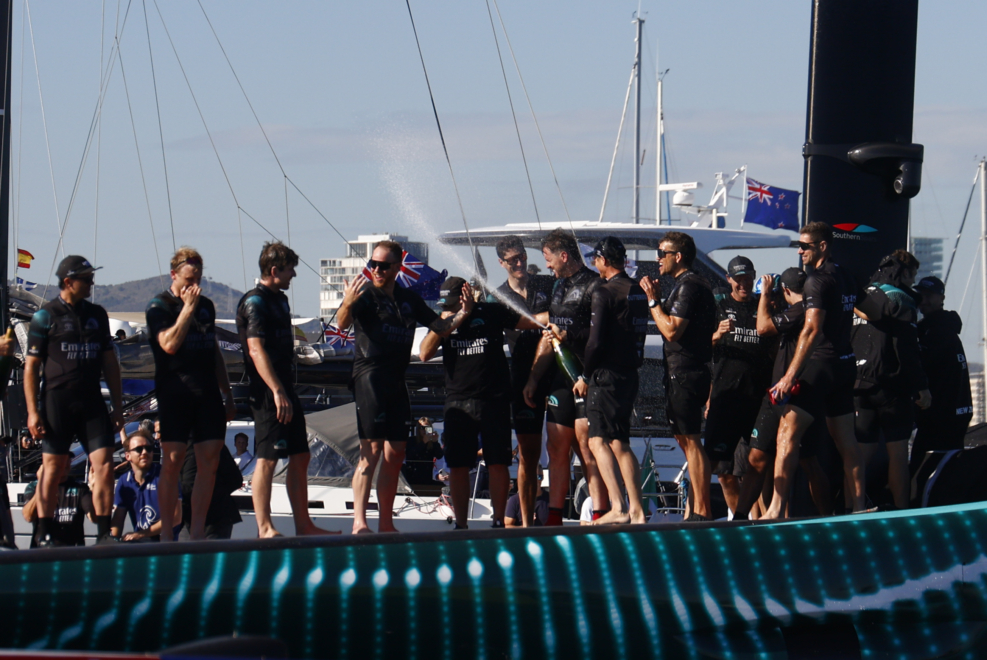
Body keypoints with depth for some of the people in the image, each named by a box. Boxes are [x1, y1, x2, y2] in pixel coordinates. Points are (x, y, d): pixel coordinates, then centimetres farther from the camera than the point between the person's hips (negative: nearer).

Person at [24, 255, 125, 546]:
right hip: (57, 402, -4)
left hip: (92, 404, 4)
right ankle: (44, 535, 7)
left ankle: (104, 533, -4)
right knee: (53, 468, 0)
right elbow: (31, 366, -1)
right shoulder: (46, 316, 0)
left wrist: (118, 407, 13)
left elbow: (110, 364, 18)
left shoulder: (97, 315, 14)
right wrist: (33, 411, -8)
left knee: (104, 465, -7)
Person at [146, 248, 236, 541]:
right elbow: (170, 344, -17)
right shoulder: (159, 306, -1)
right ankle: (167, 533, -2)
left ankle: (197, 532, 2)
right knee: (173, 461, -6)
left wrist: (227, 394, 21)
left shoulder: (206, 305, 18)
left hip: (208, 393, 6)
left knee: (210, 461, -2)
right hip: (175, 393, -6)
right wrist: (188, 307, -13)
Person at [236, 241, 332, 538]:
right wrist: (277, 392, -26)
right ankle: (265, 529, -4)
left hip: (285, 392, 10)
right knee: (266, 459, -7)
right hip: (268, 394, -10)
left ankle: (303, 525, 16)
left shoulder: (280, 300, 18)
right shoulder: (255, 302, -12)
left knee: (300, 457, 11)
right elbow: (256, 350, -20)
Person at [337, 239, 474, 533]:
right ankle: (359, 522, -19)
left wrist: (463, 313, 2)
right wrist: (347, 303, -41)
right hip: (370, 377, -7)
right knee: (372, 451, -15)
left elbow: (440, 327, 21)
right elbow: (342, 324, -19)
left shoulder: (409, 299, 16)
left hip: (397, 382, 7)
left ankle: (386, 523, 15)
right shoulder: (365, 294, -2)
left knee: (395, 454, 9)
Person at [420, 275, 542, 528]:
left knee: (498, 463, -3)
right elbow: (425, 354, 0)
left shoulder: (492, 313, 3)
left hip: (494, 401, -3)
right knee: (458, 466, 2)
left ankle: (499, 522, 4)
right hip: (458, 402, 3)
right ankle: (461, 525, 9)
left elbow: (531, 322, 5)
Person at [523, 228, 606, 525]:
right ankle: (554, 520, 9)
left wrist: (569, 336, -21)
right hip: (560, 379, 9)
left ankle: (600, 517, -10)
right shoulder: (558, 287, 21)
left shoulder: (594, 286, -6)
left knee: (588, 450, -11)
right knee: (557, 450, 7)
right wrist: (533, 378, 22)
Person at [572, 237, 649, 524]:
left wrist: (585, 376, -4)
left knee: (598, 441, -7)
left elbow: (596, 342, -16)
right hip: (630, 374, 8)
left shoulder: (605, 293, -12)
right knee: (620, 444, 13)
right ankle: (636, 510, 9)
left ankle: (617, 508, -19)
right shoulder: (638, 292, 13)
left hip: (606, 374, -8)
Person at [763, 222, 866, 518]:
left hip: (821, 365, -9)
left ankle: (776, 508, -18)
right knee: (846, 441, 12)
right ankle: (858, 507, 12)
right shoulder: (847, 278, 15)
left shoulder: (818, 279, -13)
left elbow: (812, 329, -21)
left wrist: (791, 374, -23)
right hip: (845, 364, 9)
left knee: (787, 434, -12)